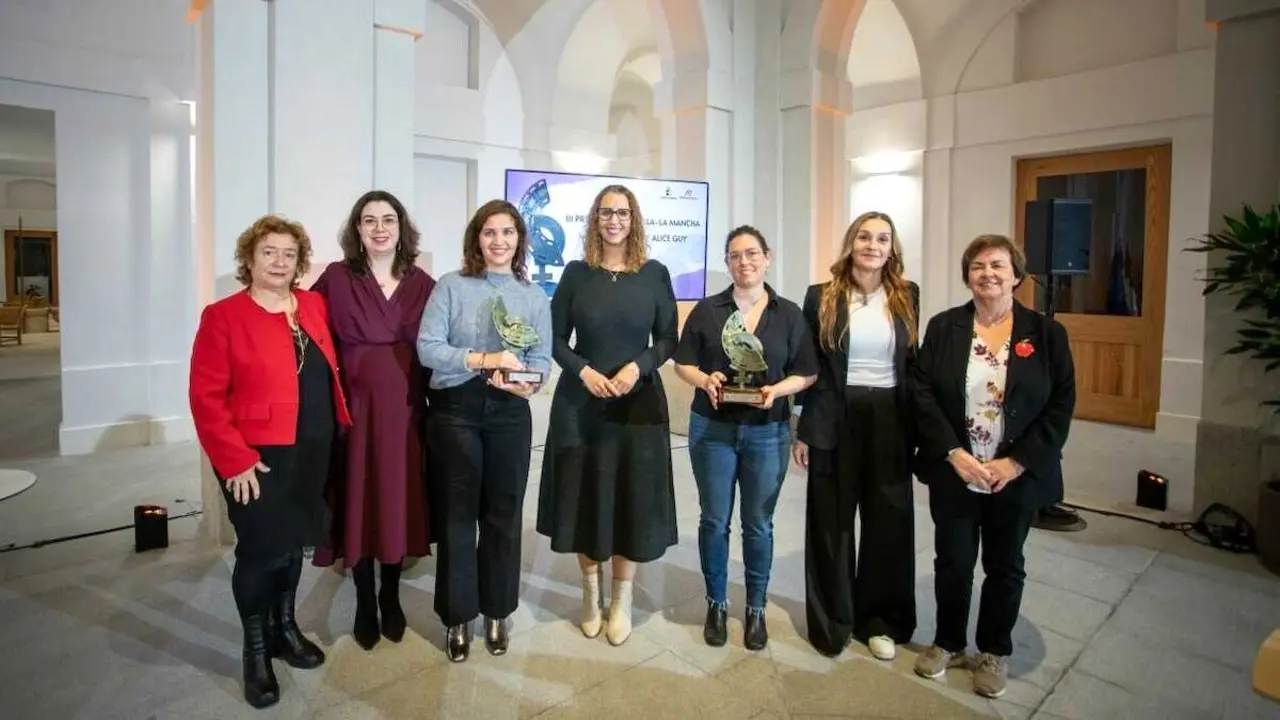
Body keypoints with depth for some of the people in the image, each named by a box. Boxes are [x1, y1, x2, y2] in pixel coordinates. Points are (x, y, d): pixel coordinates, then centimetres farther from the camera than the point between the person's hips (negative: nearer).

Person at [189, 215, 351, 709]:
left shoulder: (315, 306, 7)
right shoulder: (222, 316, -8)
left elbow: (329, 372, 15)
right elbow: (206, 397, -11)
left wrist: (335, 432, 6)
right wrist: (235, 460, -16)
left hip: (312, 452, 5)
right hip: (258, 457, -5)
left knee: (293, 543, 18)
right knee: (261, 549, 3)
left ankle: (285, 629, 37)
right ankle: (256, 652, 24)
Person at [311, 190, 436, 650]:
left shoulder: (422, 284, 3)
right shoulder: (336, 278, -2)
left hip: (405, 408, 2)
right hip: (354, 406, -1)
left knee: (399, 501, 10)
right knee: (359, 504, 7)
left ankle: (391, 598, 30)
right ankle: (364, 603, 26)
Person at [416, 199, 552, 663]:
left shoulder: (535, 296, 8)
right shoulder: (451, 286, 0)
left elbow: (541, 360, 1)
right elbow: (426, 347, -10)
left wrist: (522, 380, -20)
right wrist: (482, 359, -21)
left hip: (510, 413, 2)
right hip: (456, 409, -2)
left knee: (504, 513, 11)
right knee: (458, 514, 8)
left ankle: (497, 611, 29)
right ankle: (457, 617, 24)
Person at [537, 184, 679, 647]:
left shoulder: (655, 274, 2)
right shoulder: (576, 273, 3)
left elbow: (668, 340, 2)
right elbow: (555, 338, 3)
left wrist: (638, 366, -15)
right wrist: (583, 370, -13)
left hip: (639, 402, 0)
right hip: (580, 401, 1)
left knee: (633, 497, 3)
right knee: (585, 496, 7)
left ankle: (622, 599, 22)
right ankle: (591, 592, 27)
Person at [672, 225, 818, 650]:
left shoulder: (789, 314, 2)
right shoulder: (706, 310, 2)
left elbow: (807, 373, 3)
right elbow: (683, 364, 3)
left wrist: (777, 389, -16)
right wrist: (705, 380, -17)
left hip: (768, 432, 0)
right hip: (712, 429, 0)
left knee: (758, 524, 9)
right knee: (714, 521, 8)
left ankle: (756, 608, 27)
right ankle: (716, 604, 27)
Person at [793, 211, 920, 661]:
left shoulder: (907, 297, 5)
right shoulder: (822, 297, -1)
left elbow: (914, 364, 9)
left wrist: (916, 427, 5)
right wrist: (804, 431, -3)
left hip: (890, 422, 2)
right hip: (835, 421, -2)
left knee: (888, 522, 10)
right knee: (831, 522, 8)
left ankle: (879, 620, 28)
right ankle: (832, 620, 25)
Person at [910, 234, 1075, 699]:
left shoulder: (1046, 333, -2)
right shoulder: (943, 327, -1)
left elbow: (1061, 405, -5)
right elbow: (922, 394, -6)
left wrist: (1017, 462, -13)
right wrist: (953, 454, -15)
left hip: (1017, 476, 0)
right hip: (953, 473, 0)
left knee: (1004, 566, 14)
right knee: (953, 561, 11)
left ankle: (994, 651, 35)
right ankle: (948, 641, 33)